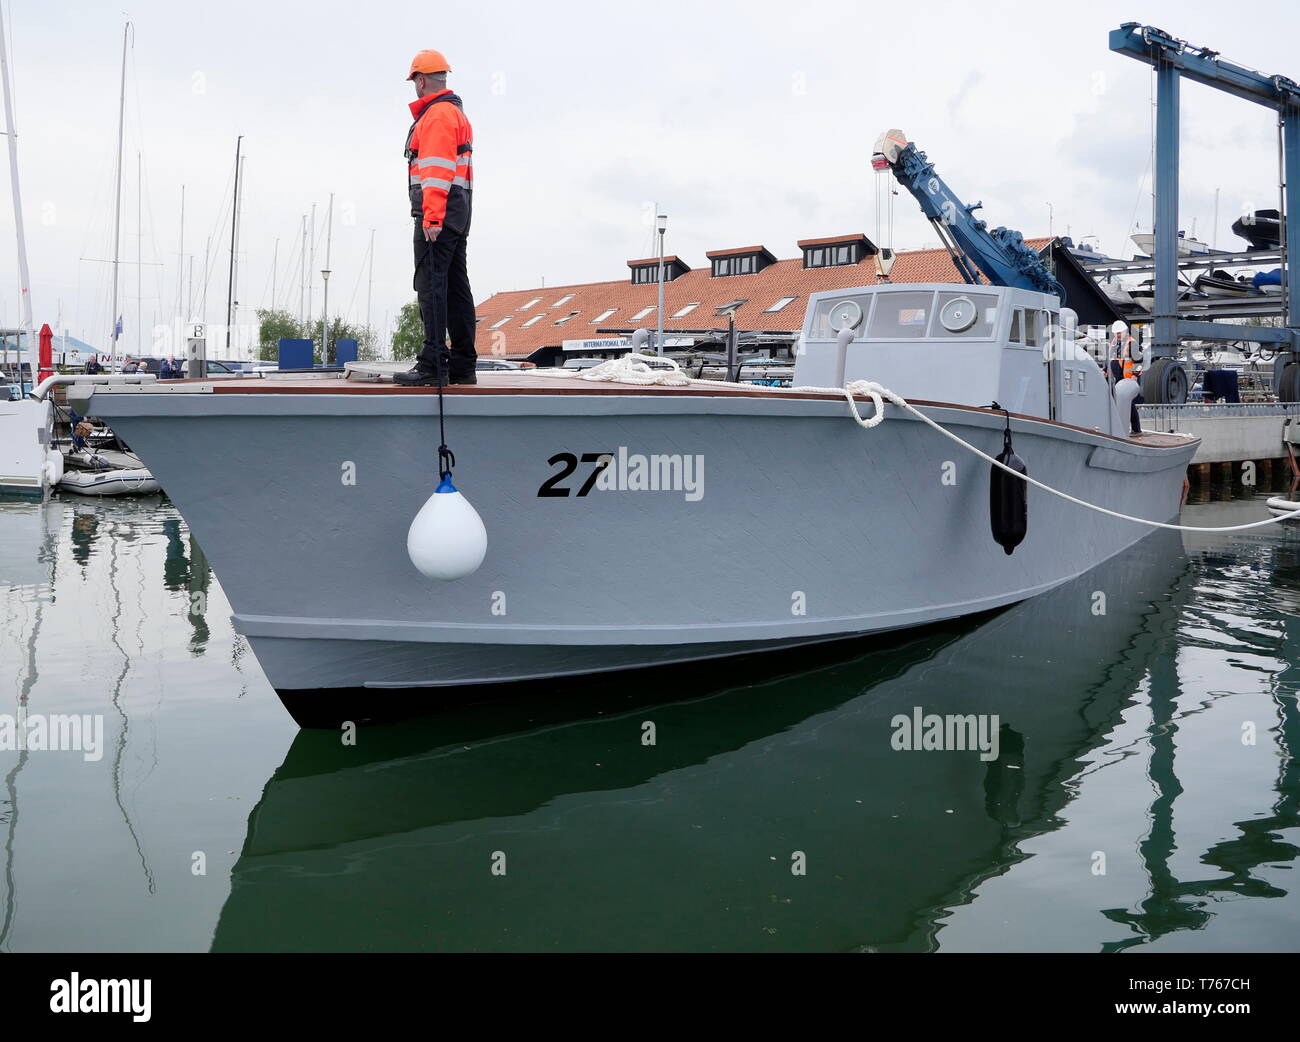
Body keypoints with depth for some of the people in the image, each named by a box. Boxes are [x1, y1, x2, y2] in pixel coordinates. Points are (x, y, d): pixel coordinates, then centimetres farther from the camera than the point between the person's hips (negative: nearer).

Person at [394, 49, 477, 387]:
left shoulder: (436, 115, -7)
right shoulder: (458, 114, 25)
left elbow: (437, 169, -18)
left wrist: (431, 217, -24)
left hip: (436, 214, -10)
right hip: (457, 215, 10)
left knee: (431, 285, -14)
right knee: (456, 288, 7)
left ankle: (433, 365, -19)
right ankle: (462, 366, 8)